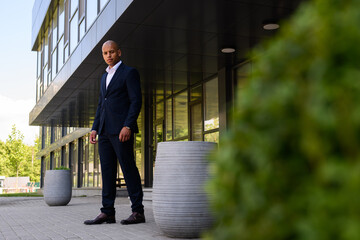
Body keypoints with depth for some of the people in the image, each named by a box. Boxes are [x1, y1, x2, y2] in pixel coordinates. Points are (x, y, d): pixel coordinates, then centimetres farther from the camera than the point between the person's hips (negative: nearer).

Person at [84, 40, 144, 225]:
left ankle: (138, 212, 0)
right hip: (105, 131, 8)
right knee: (107, 170, 5)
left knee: (128, 168, -6)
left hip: (122, 129, -7)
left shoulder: (129, 72, -1)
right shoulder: (105, 76, 22)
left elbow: (136, 101, -10)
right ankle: (107, 212, 9)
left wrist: (128, 126, -20)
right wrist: (95, 128, 12)